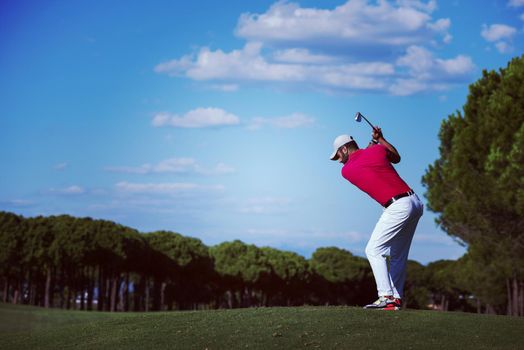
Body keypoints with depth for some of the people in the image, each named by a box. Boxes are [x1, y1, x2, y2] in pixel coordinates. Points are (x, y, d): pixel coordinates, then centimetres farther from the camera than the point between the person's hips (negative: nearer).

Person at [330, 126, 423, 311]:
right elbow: (396, 158, 30)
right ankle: (396, 298, 11)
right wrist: (380, 139, 34)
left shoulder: (346, 170, 1)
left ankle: (386, 296, -15)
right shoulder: (377, 150, 10)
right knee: (398, 254, 14)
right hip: (415, 201, 7)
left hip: (398, 208, -7)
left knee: (374, 250, -3)